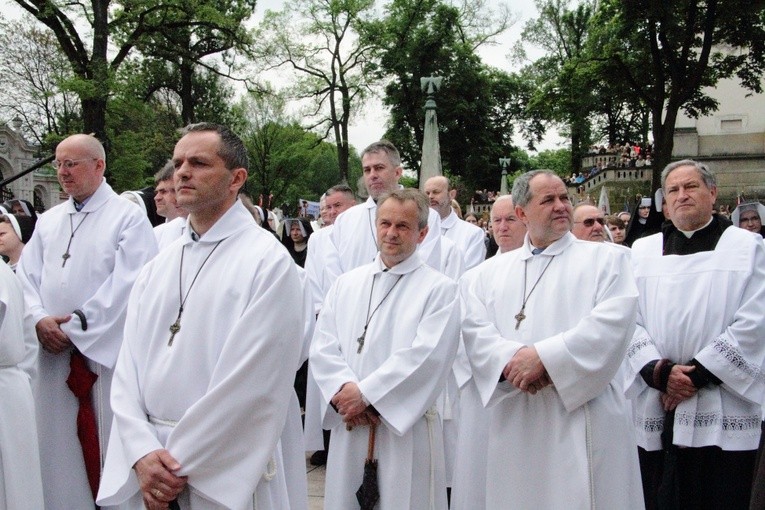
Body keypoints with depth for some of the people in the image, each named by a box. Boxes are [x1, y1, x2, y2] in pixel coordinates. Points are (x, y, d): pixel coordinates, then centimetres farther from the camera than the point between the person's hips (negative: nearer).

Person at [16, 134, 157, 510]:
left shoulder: (128, 217, -4)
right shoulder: (48, 221, 15)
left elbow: (126, 284, -13)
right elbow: (26, 276, 11)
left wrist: (75, 328, -12)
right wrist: (39, 320, -8)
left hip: (106, 351, -5)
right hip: (55, 352, 5)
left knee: (109, 445, 1)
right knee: (60, 443, 10)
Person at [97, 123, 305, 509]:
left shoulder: (268, 262, -11)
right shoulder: (158, 268, 8)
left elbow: (249, 381, -16)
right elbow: (128, 364, 3)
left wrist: (180, 466, -13)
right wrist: (142, 451, -11)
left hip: (225, 477, -5)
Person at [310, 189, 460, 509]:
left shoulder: (440, 289, -3)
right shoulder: (346, 284, 11)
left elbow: (426, 356, -14)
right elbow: (322, 347, 5)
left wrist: (365, 394, -15)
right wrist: (342, 392, -12)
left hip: (407, 428, -4)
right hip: (348, 428, 4)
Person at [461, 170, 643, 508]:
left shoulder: (606, 258, 6)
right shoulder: (492, 270, 15)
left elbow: (613, 322, -10)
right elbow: (473, 327, 2)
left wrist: (545, 356, -17)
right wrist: (512, 360, -17)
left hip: (584, 421, -2)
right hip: (513, 422, 3)